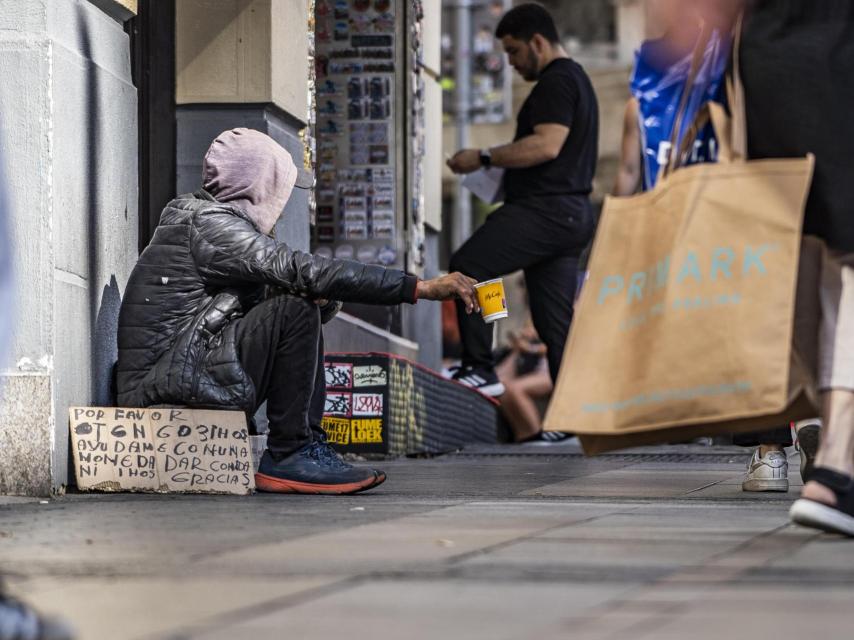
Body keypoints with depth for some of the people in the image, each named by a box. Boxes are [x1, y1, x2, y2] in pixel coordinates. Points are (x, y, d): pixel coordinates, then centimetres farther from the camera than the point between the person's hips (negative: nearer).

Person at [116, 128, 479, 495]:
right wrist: (421, 288, -23)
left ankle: (310, 445, 3)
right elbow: (305, 271, -22)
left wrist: (323, 300, -4)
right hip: (165, 387, -10)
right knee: (294, 313, -19)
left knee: (311, 311, 14)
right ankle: (286, 458, -14)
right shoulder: (209, 224, -12)